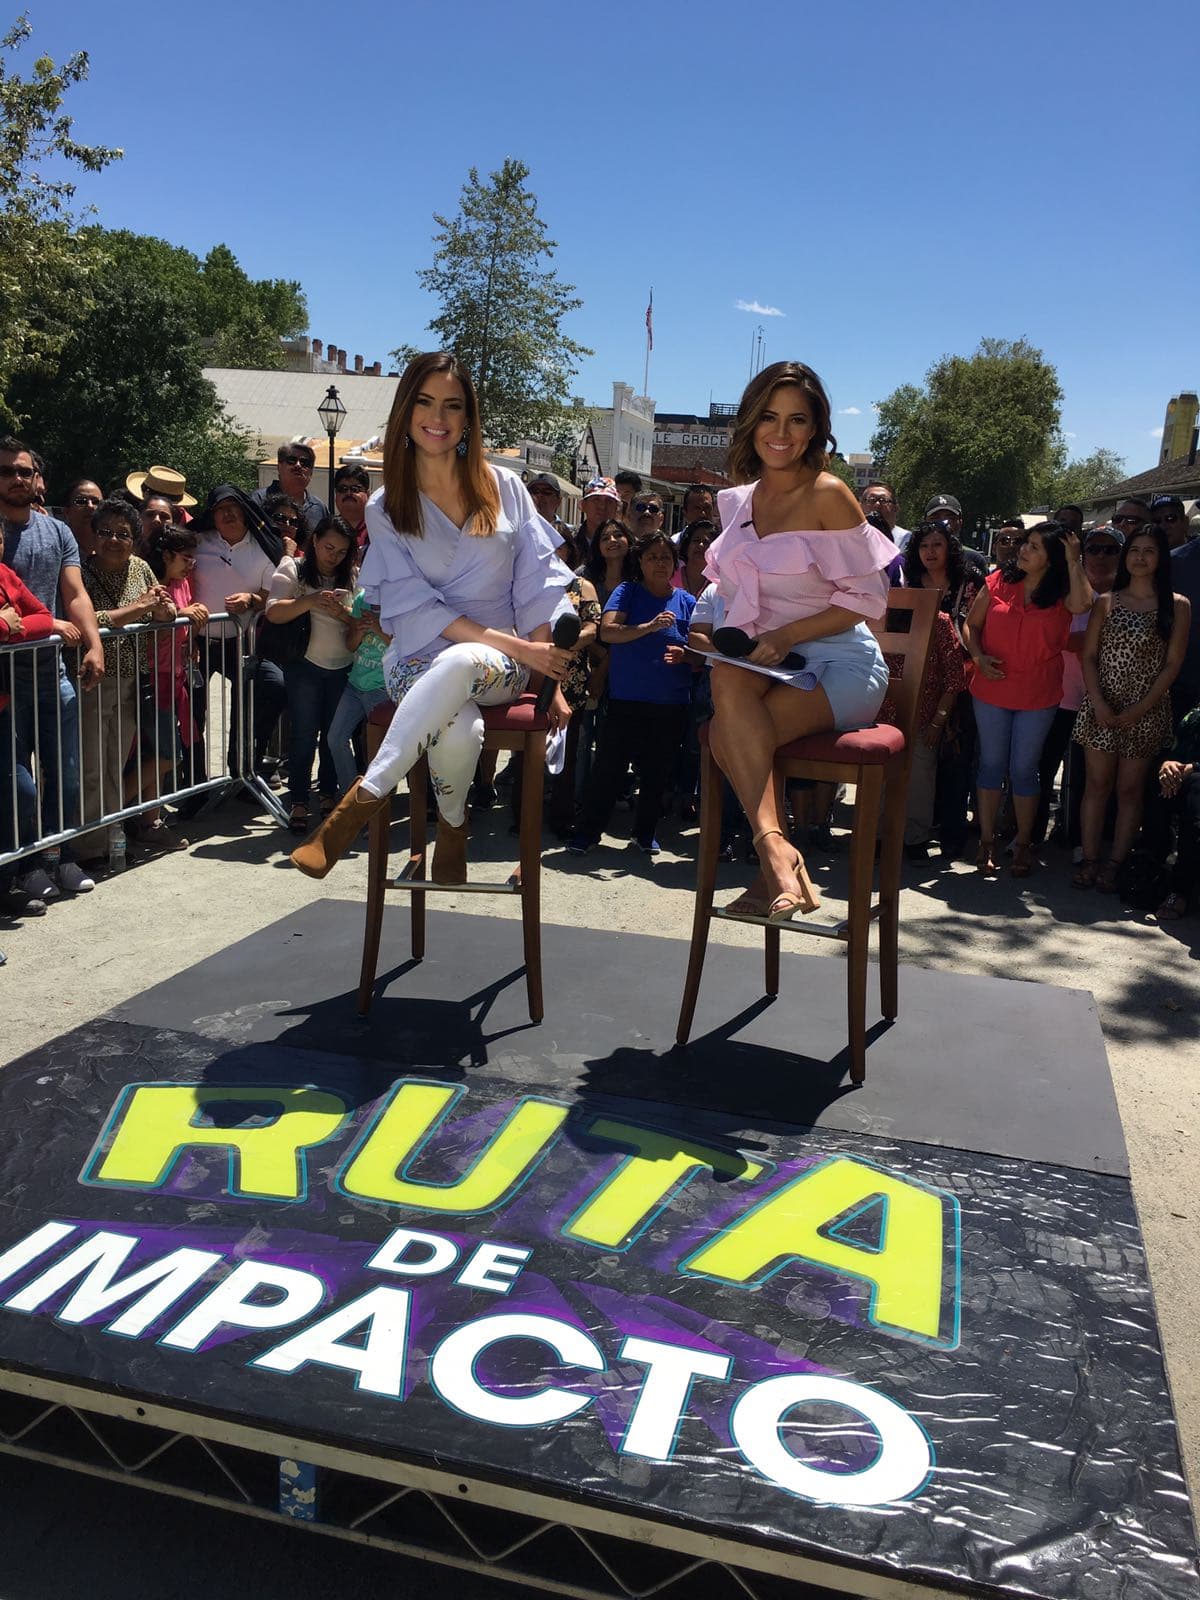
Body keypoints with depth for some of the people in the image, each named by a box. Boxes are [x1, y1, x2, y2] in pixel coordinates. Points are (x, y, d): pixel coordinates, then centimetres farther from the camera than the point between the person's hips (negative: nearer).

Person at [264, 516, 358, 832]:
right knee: (304, 733, -2)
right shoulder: (293, 568, 0)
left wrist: (342, 612, -20)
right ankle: (298, 803, 5)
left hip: (343, 666, 3)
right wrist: (311, 600, -26)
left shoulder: (352, 577, 9)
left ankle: (329, 796, 21)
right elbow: (274, 613, -13)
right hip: (304, 665, -3)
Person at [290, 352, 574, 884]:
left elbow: (538, 586, 5)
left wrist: (551, 679, -6)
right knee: (458, 730, -38)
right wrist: (518, 646, -15)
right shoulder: (386, 507, 6)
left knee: (457, 664, -38)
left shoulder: (504, 487, 9)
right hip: (418, 661, -1)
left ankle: (366, 796, -28)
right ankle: (452, 828, -13)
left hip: (500, 667, 1)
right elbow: (417, 608, -4)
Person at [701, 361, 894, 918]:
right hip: (770, 663, 5)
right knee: (728, 680, -31)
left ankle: (772, 861, -21)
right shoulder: (737, 501, 12)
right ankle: (777, 851, -34)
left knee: (727, 735, -29)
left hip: (838, 664, -5)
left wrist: (785, 636, -18)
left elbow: (866, 598, -7)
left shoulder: (827, 494, -7)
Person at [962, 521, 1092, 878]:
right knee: (992, 764, 9)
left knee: (1024, 769, 6)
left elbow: (1082, 605, -27)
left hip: (1038, 697, -1)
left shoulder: (1061, 594, -4)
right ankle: (987, 841, 19)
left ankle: (1023, 844, 20)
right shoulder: (999, 582, 0)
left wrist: (1073, 561, -18)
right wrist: (978, 657, -11)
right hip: (991, 691, 2)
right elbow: (971, 624, 6)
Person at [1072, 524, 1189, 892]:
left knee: (1130, 789, 3)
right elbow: (1088, 656, 4)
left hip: (1146, 712, -1)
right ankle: (1089, 860, 7)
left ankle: (1115, 865, 8)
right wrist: (1098, 703, -10)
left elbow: (1172, 664, -3)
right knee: (1097, 785, 3)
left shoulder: (1176, 606, 1)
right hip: (1101, 707, 1)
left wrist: (1139, 709, -11)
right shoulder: (1106, 602, 7)